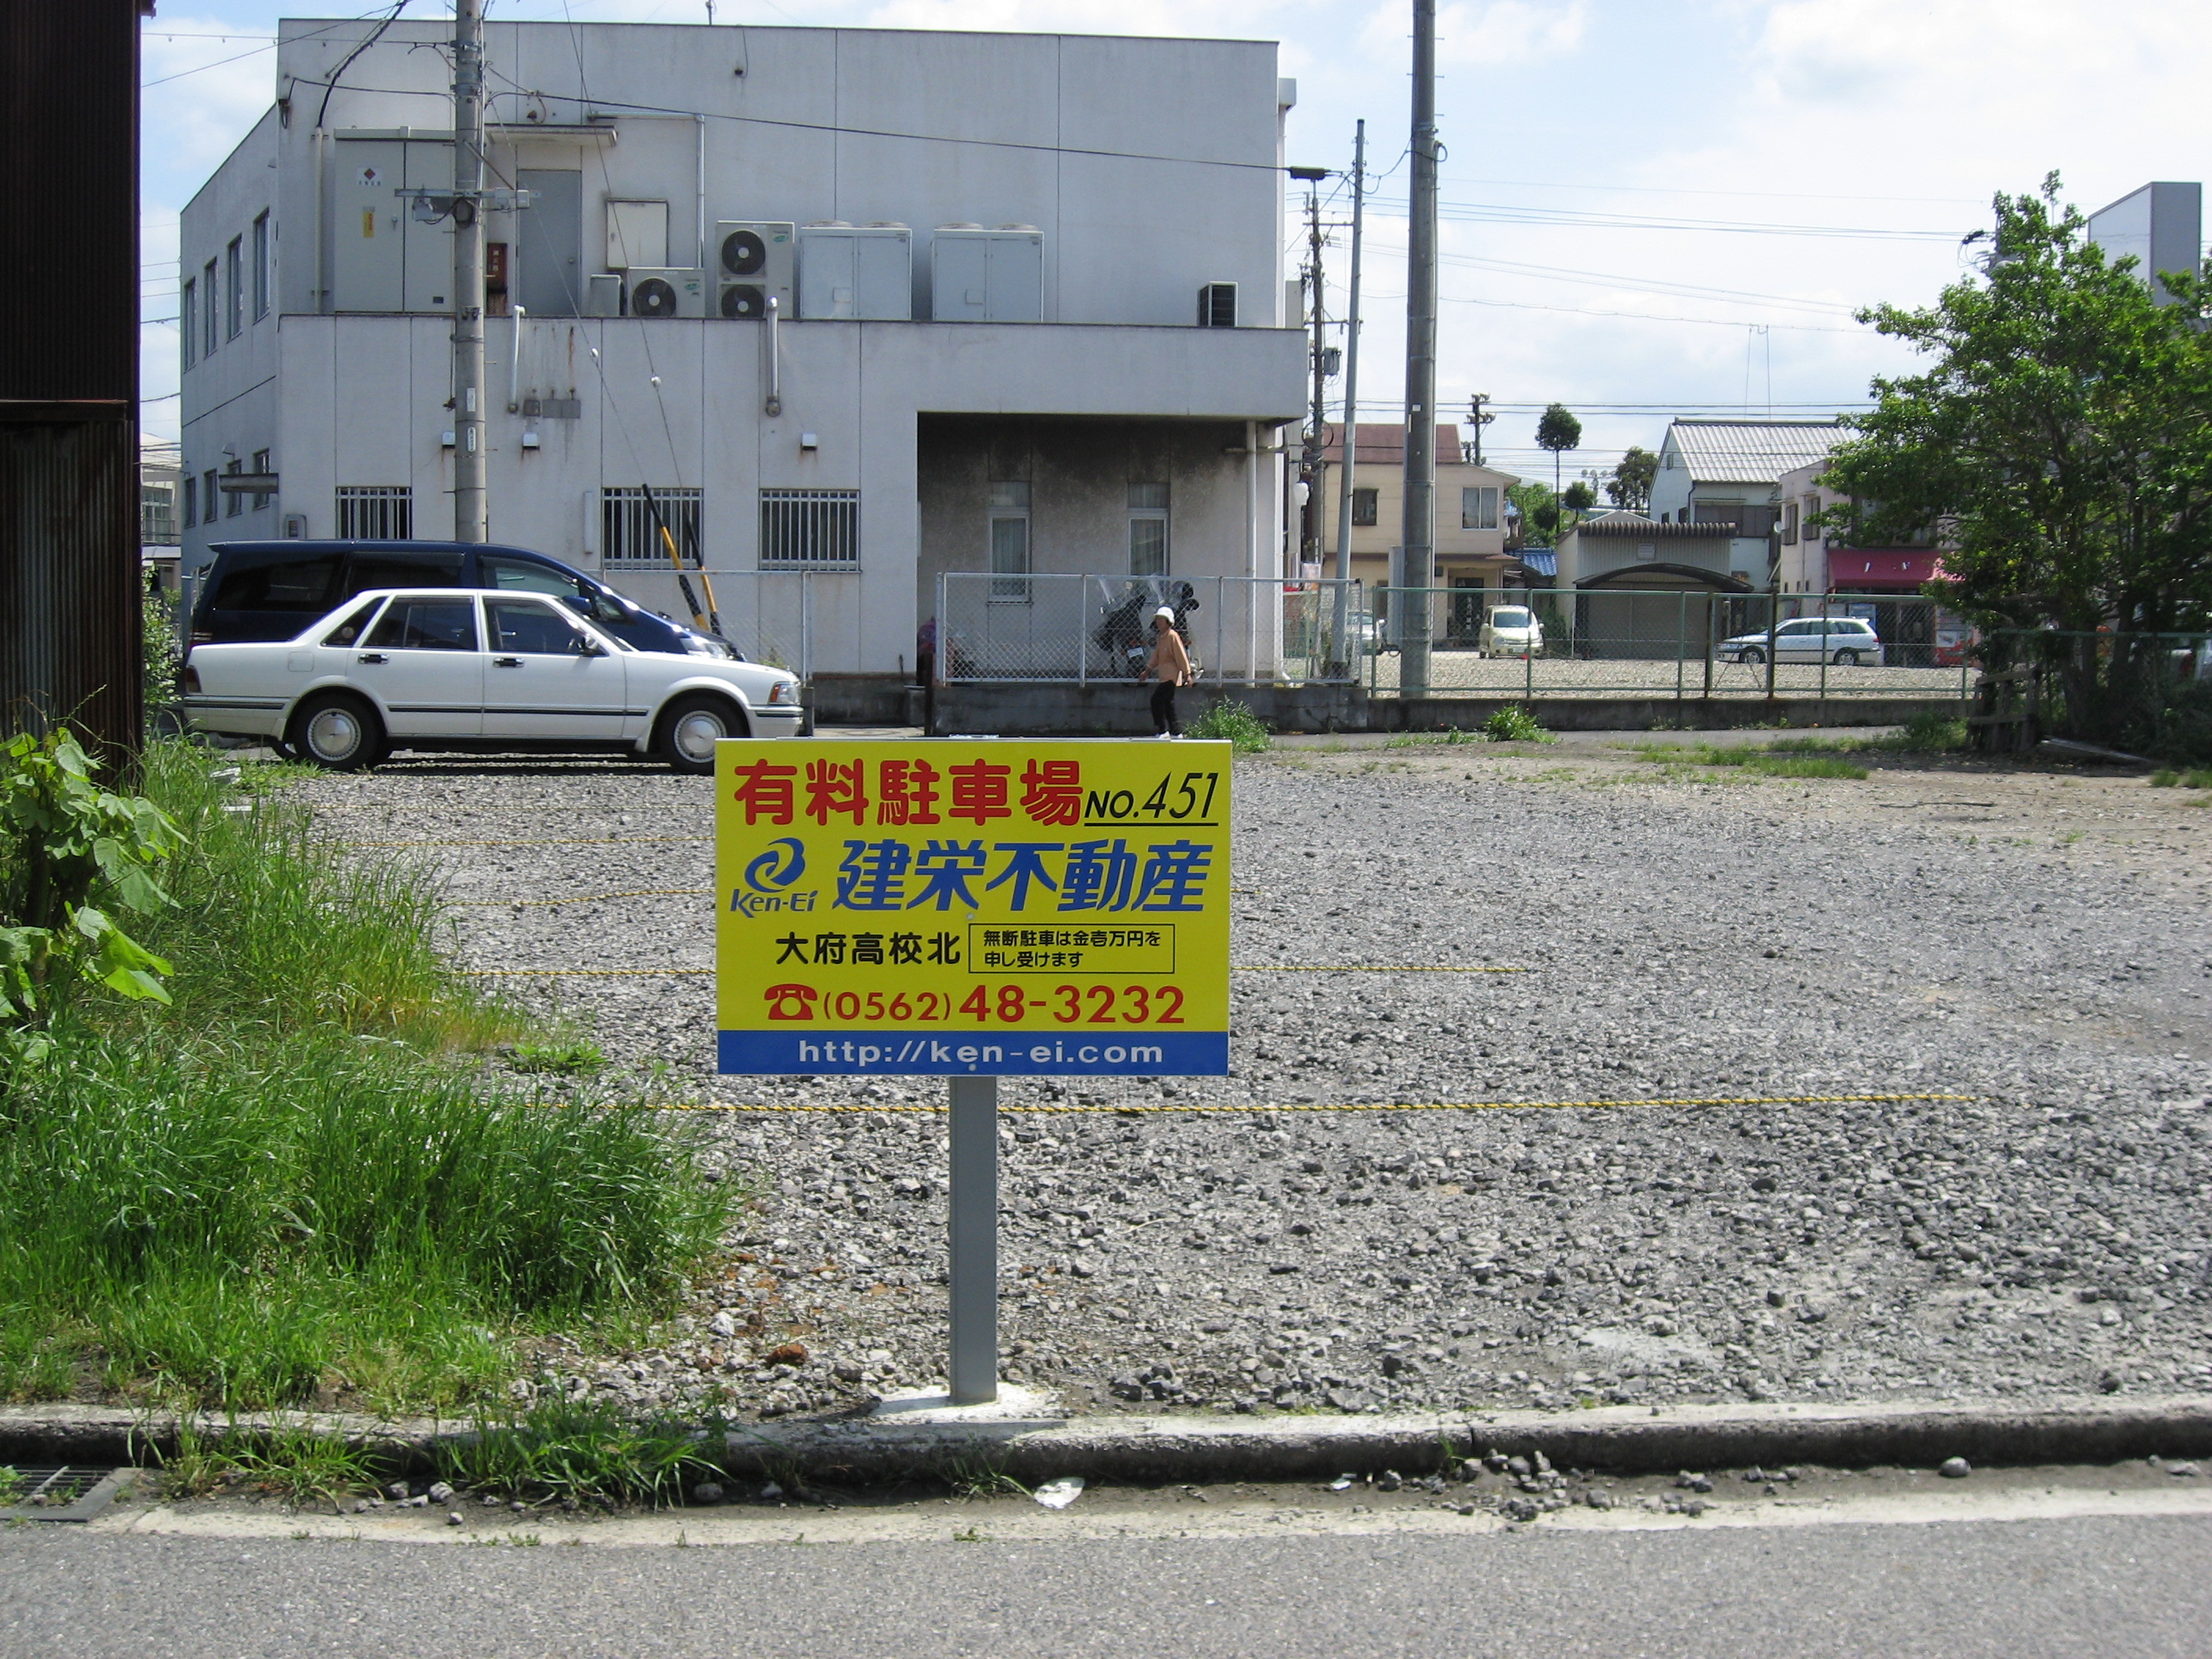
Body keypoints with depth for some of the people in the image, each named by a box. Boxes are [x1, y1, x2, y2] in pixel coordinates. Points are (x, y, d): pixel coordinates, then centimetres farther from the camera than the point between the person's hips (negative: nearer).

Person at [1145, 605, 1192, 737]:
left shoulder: (1173, 636, -12)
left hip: (1171, 675, -9)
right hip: (1163, 676, 9)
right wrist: (1148, 669, 28)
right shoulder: (1160, 637, 14)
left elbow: (1181, 655, -14)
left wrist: (1187, 673, -16)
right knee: (1168, 703, 10)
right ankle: (1175, 732, 14)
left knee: (1156, 700, -13)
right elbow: (1156, 656, 26)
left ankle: (1162, 731, -8)